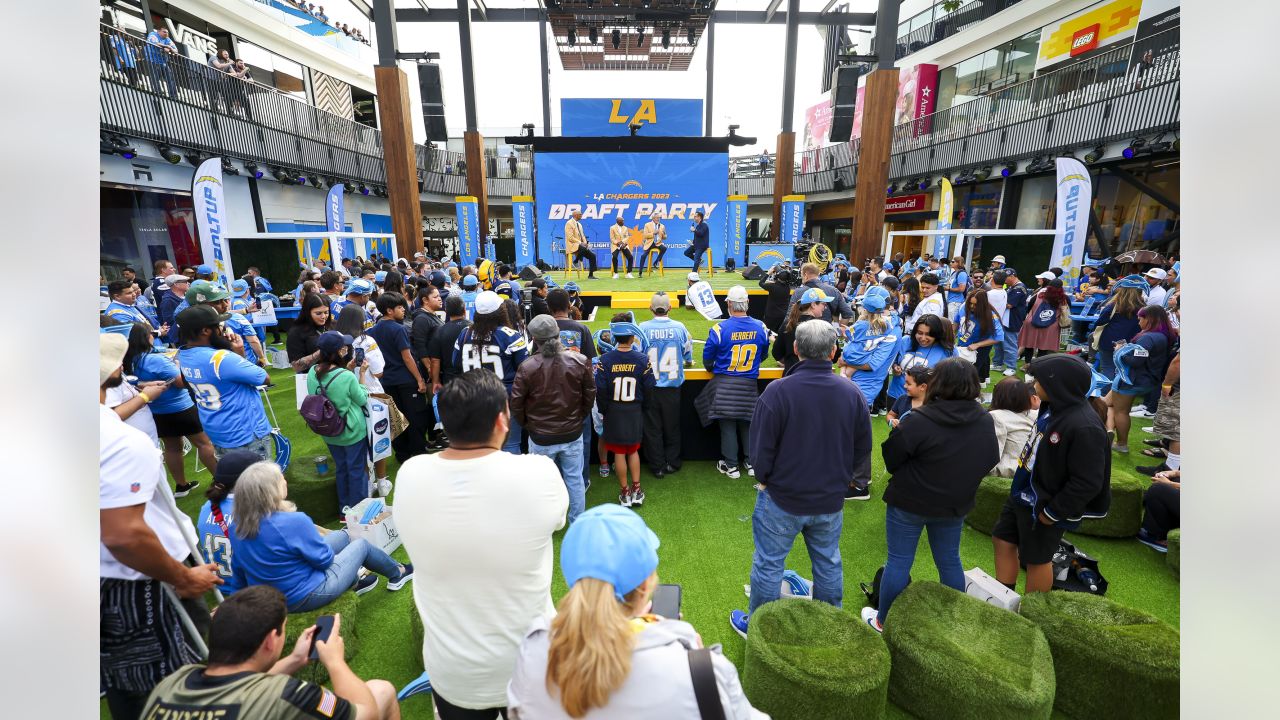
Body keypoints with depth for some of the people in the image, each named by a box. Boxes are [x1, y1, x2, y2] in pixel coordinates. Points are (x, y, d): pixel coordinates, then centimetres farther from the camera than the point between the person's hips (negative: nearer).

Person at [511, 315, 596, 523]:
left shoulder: (527, 367, -18)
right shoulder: (580, 361, -11)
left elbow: (516, 403, -8)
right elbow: (590, 393, 0)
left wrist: (527, 424, 9)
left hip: (540, 437, -2)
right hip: (573, 434, 2)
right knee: (574, 479, 16)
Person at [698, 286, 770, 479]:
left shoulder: (720, 328, -15)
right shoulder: (760, 327, -5)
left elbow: (707, 356, -5)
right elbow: (763, 355, 10)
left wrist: (711, 369, 16)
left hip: (724, 384, -3)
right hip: (750, 384, 3)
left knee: (728, 425, 8)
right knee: (748, 423, 17)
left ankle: (731, 465, 16)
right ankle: (751, 462, 26)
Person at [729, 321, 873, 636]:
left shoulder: (777, 391, -22)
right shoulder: (852, 392, -7)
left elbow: (761, 447, -17)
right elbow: (863, 449, 3)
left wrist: (763, 480, 2)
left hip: (782, 499, -4)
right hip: (831, 500, 5)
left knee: (768, 564, 13)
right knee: (828, 563, 23)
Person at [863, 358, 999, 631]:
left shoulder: (918, 421, -25)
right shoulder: (986, 421, -6)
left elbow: (890, 461, -16)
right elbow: (990, 461, 7)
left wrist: (898, 432, 2)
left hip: (909, 502, -5)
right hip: (955, 505, 5)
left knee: (898, 561, 9)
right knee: (950, 561, 22)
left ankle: (883, 621, 25)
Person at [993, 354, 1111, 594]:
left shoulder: (1084, 427, -30)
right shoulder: (1053, 407, -4)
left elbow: (1087, 484, -25)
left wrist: (1053, 513, -16)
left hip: (1042, 508, -8)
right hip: (1021, 495, 8)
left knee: (1036, 559, 12)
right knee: (1002, 540, 18)